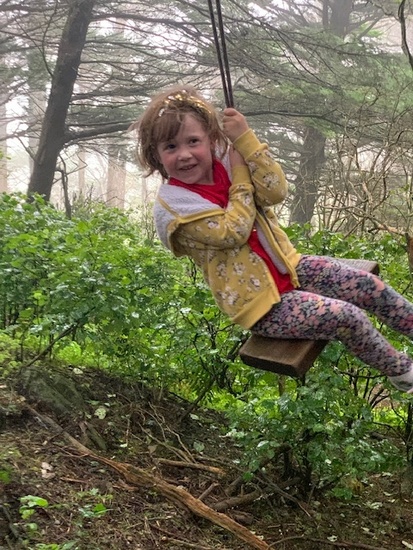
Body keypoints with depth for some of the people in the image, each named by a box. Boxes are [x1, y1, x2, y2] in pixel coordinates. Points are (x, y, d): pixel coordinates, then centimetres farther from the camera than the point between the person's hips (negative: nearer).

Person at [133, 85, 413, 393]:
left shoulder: (225, 161, -2)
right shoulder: (171, 205, -16)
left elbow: (276, 192, -14)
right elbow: (232, 232, -24)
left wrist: (246, 138, -21)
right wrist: (241, 176, -14)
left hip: (288, 266, 6)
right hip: (262, 304, -6)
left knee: (368, 285, 0)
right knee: (348, 317, -16)